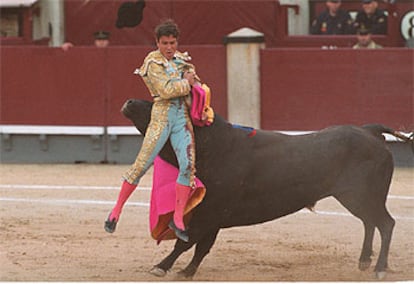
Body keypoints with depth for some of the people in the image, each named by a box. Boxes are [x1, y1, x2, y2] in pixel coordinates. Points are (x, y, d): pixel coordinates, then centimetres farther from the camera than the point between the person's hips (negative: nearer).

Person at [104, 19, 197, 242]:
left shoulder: (182, 59, 13)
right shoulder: (153, 62, -7)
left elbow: (194, 84, 27)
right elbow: (166, 90, -17)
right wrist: (186, 83, -5)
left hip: (182, 117, 5)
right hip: (161, 116, -5)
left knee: (188, 165, -7)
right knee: (142, 164, -7)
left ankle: (177, 219, 0)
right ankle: (117, 210, 6)